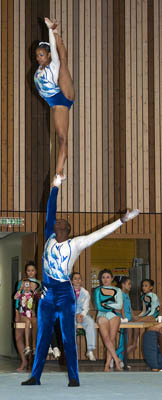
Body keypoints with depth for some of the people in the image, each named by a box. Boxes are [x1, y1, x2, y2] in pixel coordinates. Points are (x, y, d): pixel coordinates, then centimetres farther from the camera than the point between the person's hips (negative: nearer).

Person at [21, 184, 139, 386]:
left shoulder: (75, 244, 0)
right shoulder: (49, 238, 10)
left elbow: (100, 233, -1)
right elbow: (50, 211, 9)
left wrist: (122, 220, -5)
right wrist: (55, 187, 8)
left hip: (65, 295, -4)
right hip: (47, 295, 4)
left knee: (68, 338, -4)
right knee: (42, 337, 7)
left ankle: (73, 377, -1)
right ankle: (35, 376, 10)